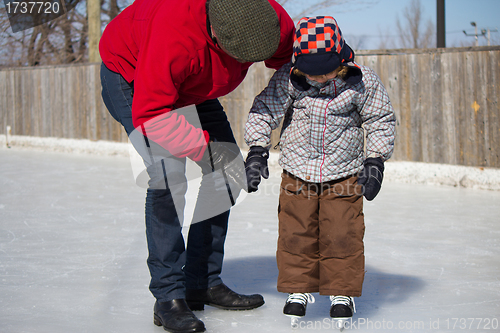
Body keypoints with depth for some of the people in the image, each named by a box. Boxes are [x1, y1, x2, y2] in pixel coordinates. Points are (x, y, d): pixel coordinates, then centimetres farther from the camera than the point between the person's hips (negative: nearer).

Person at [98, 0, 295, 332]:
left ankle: (204, 282, 13)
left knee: (225, 174, 1)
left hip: (191, 87, 7)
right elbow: (151, 114, -39)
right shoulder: (173, 34, -45)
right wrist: (205, 147, -40)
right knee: (169, 174, -24)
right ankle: (169, 297, -18)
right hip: (130, 77, -7)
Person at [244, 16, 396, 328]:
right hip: (297, 173, 1)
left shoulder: (362, 82, -13)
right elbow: (264, 111, -5)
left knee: (342, 234, 0)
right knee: (296, 232, 5)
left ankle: (343, 292, 17)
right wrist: (257, 151, -12)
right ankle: (299, 288, 22)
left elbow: (381, 121, -2)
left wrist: (375, 162, -6)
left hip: (344, 176, -1)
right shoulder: (287, 79, -13)